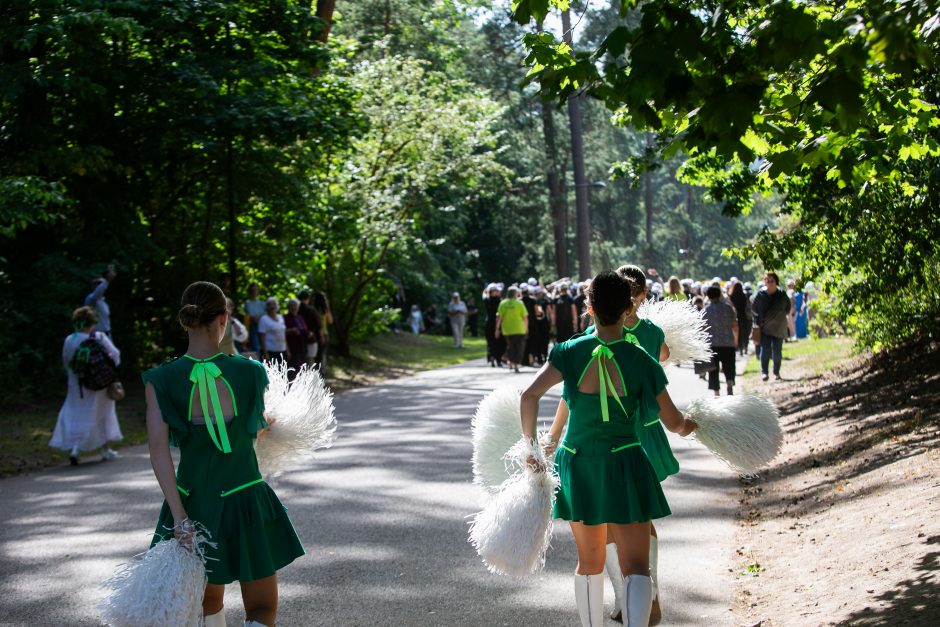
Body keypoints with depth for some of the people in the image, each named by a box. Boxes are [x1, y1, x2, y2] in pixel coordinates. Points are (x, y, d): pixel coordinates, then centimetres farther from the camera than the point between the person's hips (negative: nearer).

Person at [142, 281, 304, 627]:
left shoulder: (160, 382, -10)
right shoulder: (250, 373, -10)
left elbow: (159, 451, -16)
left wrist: (180, 518, -16)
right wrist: (275, 423, 30)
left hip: (193, 504, 2)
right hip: (246, 503, -2)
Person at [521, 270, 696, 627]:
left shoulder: (570, 353, -6)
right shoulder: (642, 362, -8)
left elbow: (530, 396, -18)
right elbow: (674, 422, 1)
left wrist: (531, 444, -5)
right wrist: (689, 425, 23)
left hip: (577, 465, 3)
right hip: (624, 466, -3)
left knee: (590, 562, 20)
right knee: (635, 567, -3)